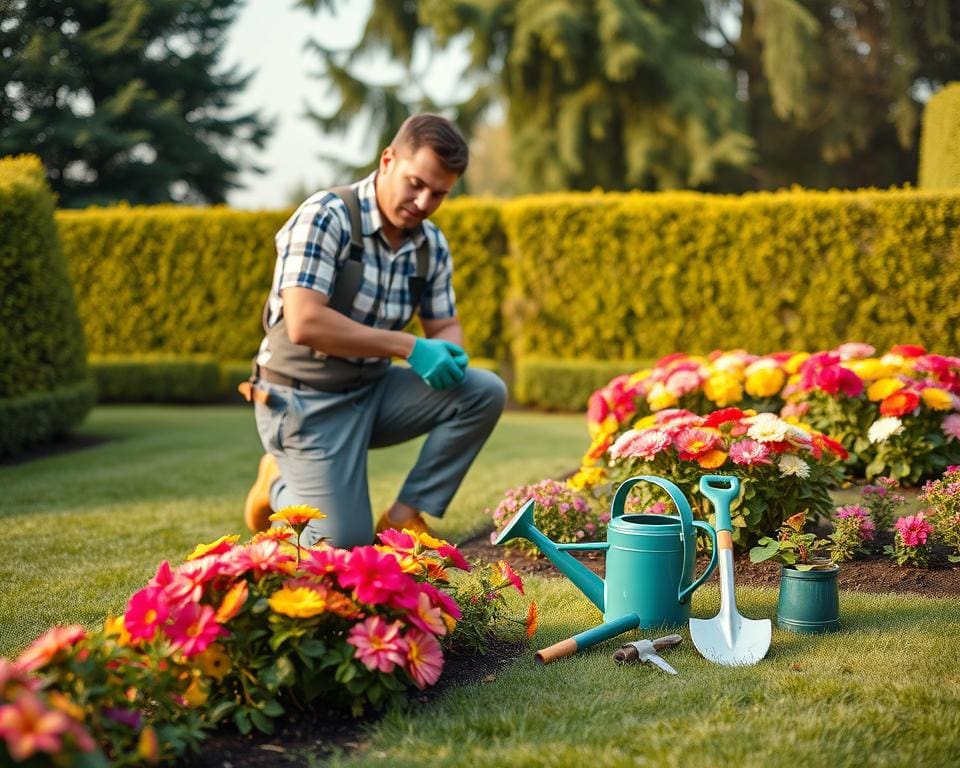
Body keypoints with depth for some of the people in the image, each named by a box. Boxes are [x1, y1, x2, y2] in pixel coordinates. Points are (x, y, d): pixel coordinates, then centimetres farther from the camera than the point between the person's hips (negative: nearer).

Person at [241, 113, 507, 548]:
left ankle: (404, 518, -2)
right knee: (346, 544, -14)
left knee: (484, 393, -13)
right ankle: (280, 485, 18)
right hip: (304, 400, -6)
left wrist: (448, 354, -15)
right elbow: (304, 324, -29)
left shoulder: (432, 246, 1)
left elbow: (445, 325, 11)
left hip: (372, 391, 6)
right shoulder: (325, 217, -20)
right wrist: (408, 347, -27)